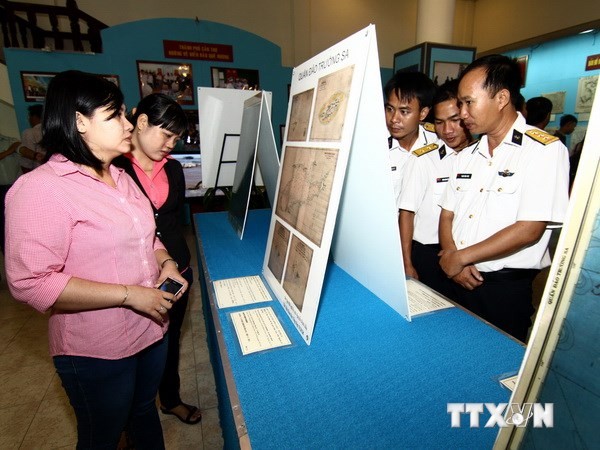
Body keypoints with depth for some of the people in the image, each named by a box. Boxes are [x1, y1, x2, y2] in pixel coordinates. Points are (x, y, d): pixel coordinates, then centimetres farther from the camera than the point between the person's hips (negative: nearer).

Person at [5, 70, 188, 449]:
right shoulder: (40, 189, -20)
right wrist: (128, 294, -25)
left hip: (152, 329, 7)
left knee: (145, 411, 30)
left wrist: (165, 262, -5)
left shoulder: (120, 177, 5)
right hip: (97, 351, -7)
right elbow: (30, 282, -24)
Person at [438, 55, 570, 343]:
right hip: (460, 281, 5)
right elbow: (447, 215, 7)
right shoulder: (466, 155, 10)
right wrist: (452, 258, -9)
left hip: (506, 288, -5)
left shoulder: (545, 150, -9)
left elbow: (529, 230, -17)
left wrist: (461, 257, -13)